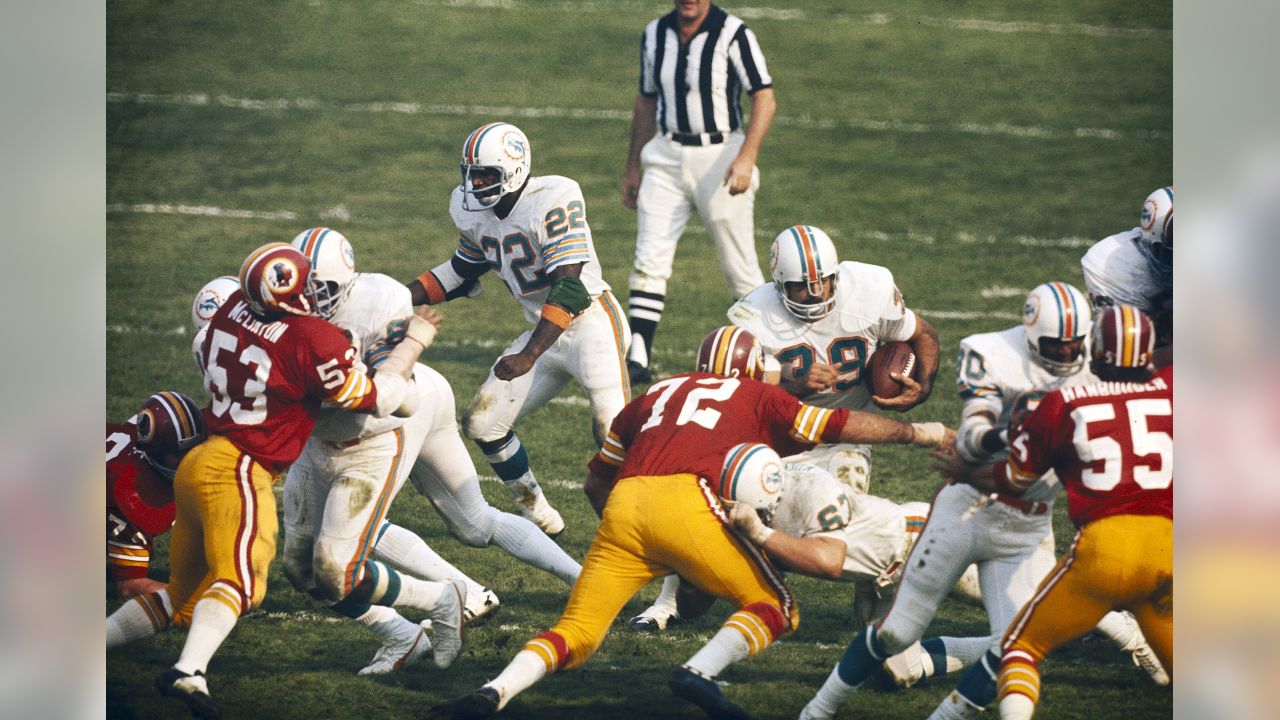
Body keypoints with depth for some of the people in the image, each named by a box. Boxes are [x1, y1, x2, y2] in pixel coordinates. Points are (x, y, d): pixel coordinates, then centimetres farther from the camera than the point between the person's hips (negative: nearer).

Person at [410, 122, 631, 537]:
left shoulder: (553, 202, -24)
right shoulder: (474, 212, 1)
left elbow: (568, 288, -29)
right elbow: (462, 272, 20)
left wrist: (528, 356, -35)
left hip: (590, 321, -8)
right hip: (546, 331, 8)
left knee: (612, 429, -22)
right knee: (483, 424, 6)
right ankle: (540, 518, 20)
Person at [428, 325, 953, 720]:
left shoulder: (655, 397, 32)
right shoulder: (758, 399, 22)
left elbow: (596, 480, 37)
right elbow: (843, 426, 25)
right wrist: (916, 434, 38)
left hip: (624, 506, 4)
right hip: (687, 505, -4)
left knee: (575, 633, 10)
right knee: (775, 607, 10)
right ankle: (701, 671, -15)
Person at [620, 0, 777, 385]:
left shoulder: (733, 34, -11)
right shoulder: (655, 35, 6)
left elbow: (765, 98, -13)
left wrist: (746, 158, -25)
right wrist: (632, 166, 19)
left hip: (720, 157, -4)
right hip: (667, 158, 4)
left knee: (739, 266, 2)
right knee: (650, 260, -6)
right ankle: (638, 358, -7)